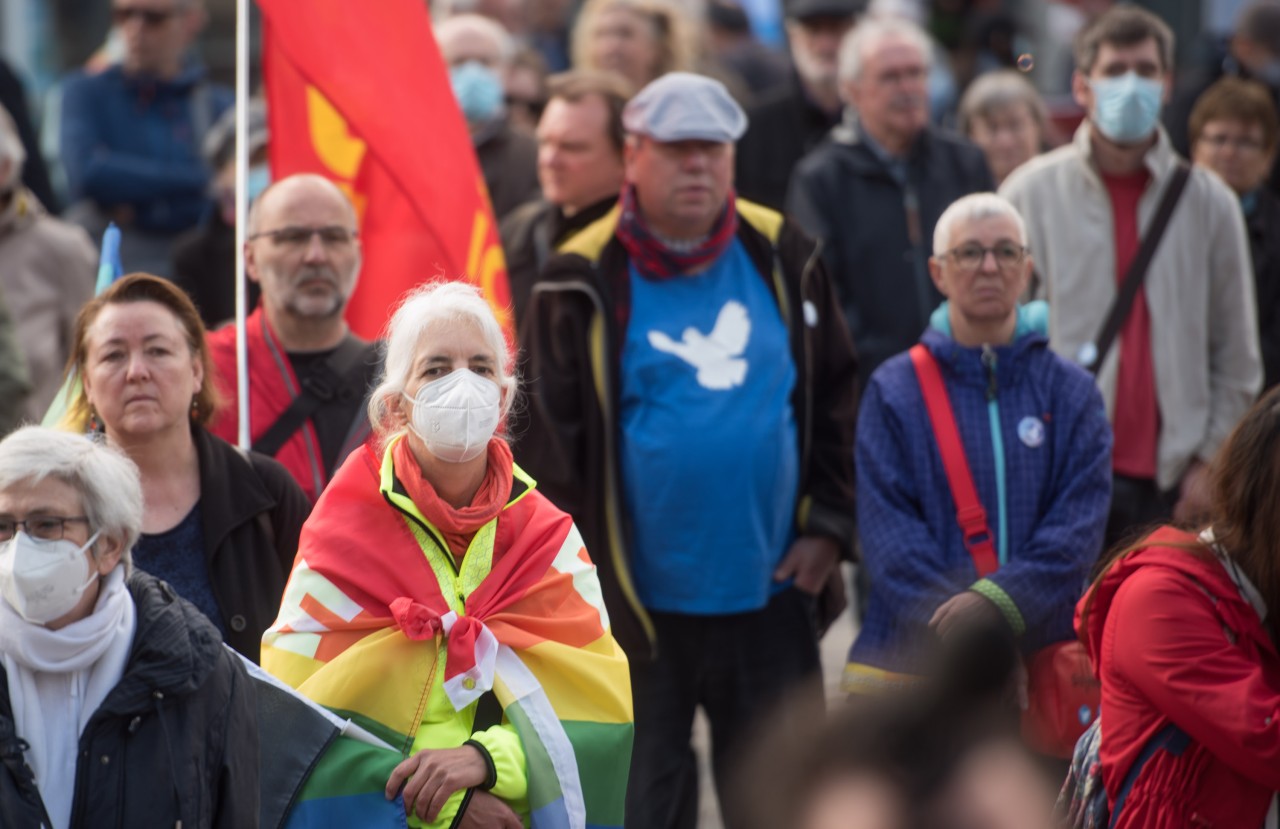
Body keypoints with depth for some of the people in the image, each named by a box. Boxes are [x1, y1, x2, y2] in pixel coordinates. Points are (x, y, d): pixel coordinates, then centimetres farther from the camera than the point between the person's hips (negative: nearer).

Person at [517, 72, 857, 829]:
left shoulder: (783, 259, 4)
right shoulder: (585, 284, -7)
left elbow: (839, 397, 12)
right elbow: (544, 438, -6)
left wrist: (830, 524, 3)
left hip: (770, 596, 3)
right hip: (640, 604, -3)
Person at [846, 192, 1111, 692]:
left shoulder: (1071, 393, 10)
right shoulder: (893, 393, 7)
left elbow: (1080, 524, -1)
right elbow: (888, 532, -2)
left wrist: (1000, 597, -17)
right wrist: (956, 623, -16)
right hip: (912, 663, -1)